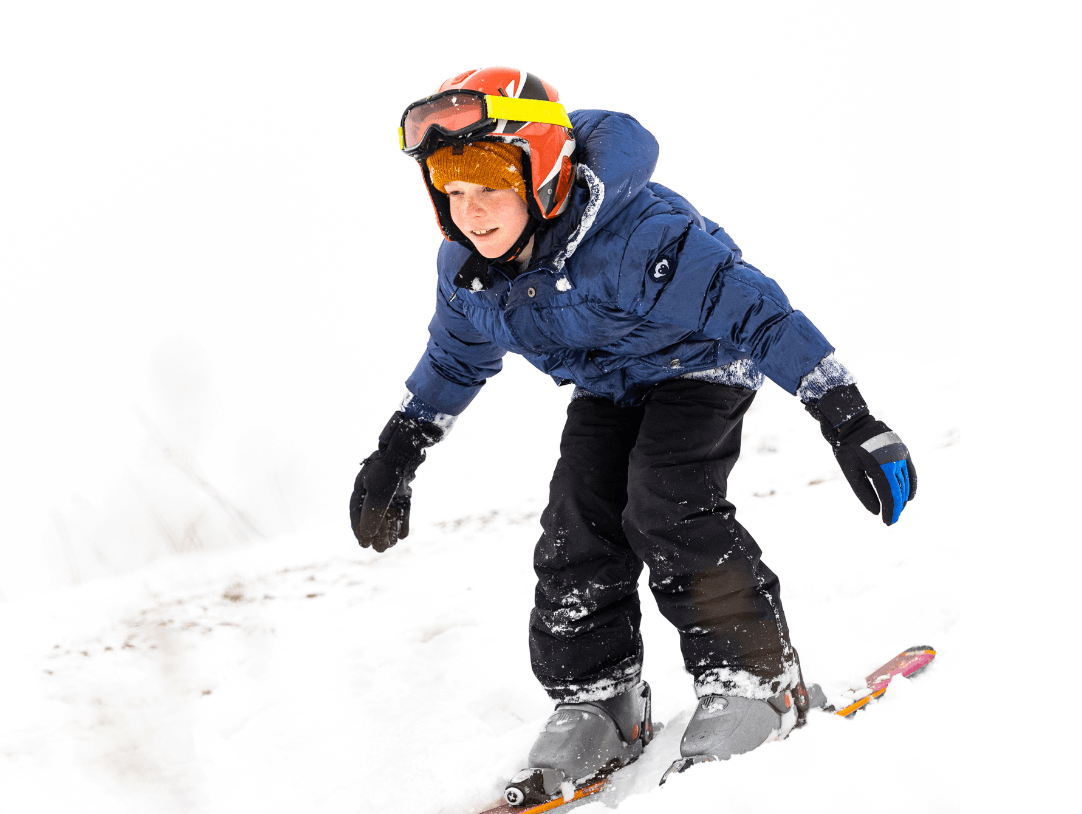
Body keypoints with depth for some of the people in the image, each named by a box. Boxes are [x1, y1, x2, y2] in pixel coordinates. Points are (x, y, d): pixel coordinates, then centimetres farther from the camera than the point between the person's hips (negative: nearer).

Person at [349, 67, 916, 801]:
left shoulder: (634, 237, -39)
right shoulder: (467, 270, -14)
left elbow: (755, 311, -38)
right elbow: (454, 362, 8)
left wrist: (851, 423, -40)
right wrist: (395, 457, 12)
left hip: (698, 364, -7)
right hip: (606, 388, 7)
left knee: (666, 510, -25)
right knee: (577, 529, -7)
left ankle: (758, 680, -13)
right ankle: (595, 702, 7)